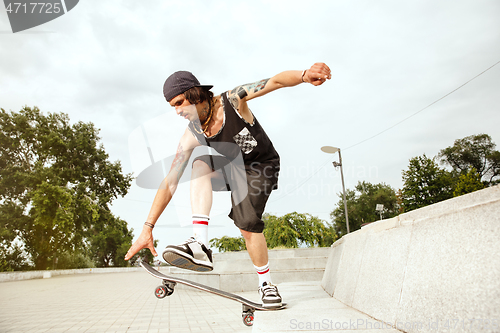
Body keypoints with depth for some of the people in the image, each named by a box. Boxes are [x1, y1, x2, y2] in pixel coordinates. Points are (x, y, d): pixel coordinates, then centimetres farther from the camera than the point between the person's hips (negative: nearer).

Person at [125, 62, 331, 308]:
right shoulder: (191, 137, -15)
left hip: (261, 167, -3)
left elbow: (276, 81, -31)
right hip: (233, 169, 4)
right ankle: (200, 245, -34)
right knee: (200, 164, -26)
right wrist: (147, 228, -21)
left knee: (247, 223, -22)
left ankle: (266, 284, 2)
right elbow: (169, 182, -17)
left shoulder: (232, 101, -23)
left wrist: (305, 74, -55)